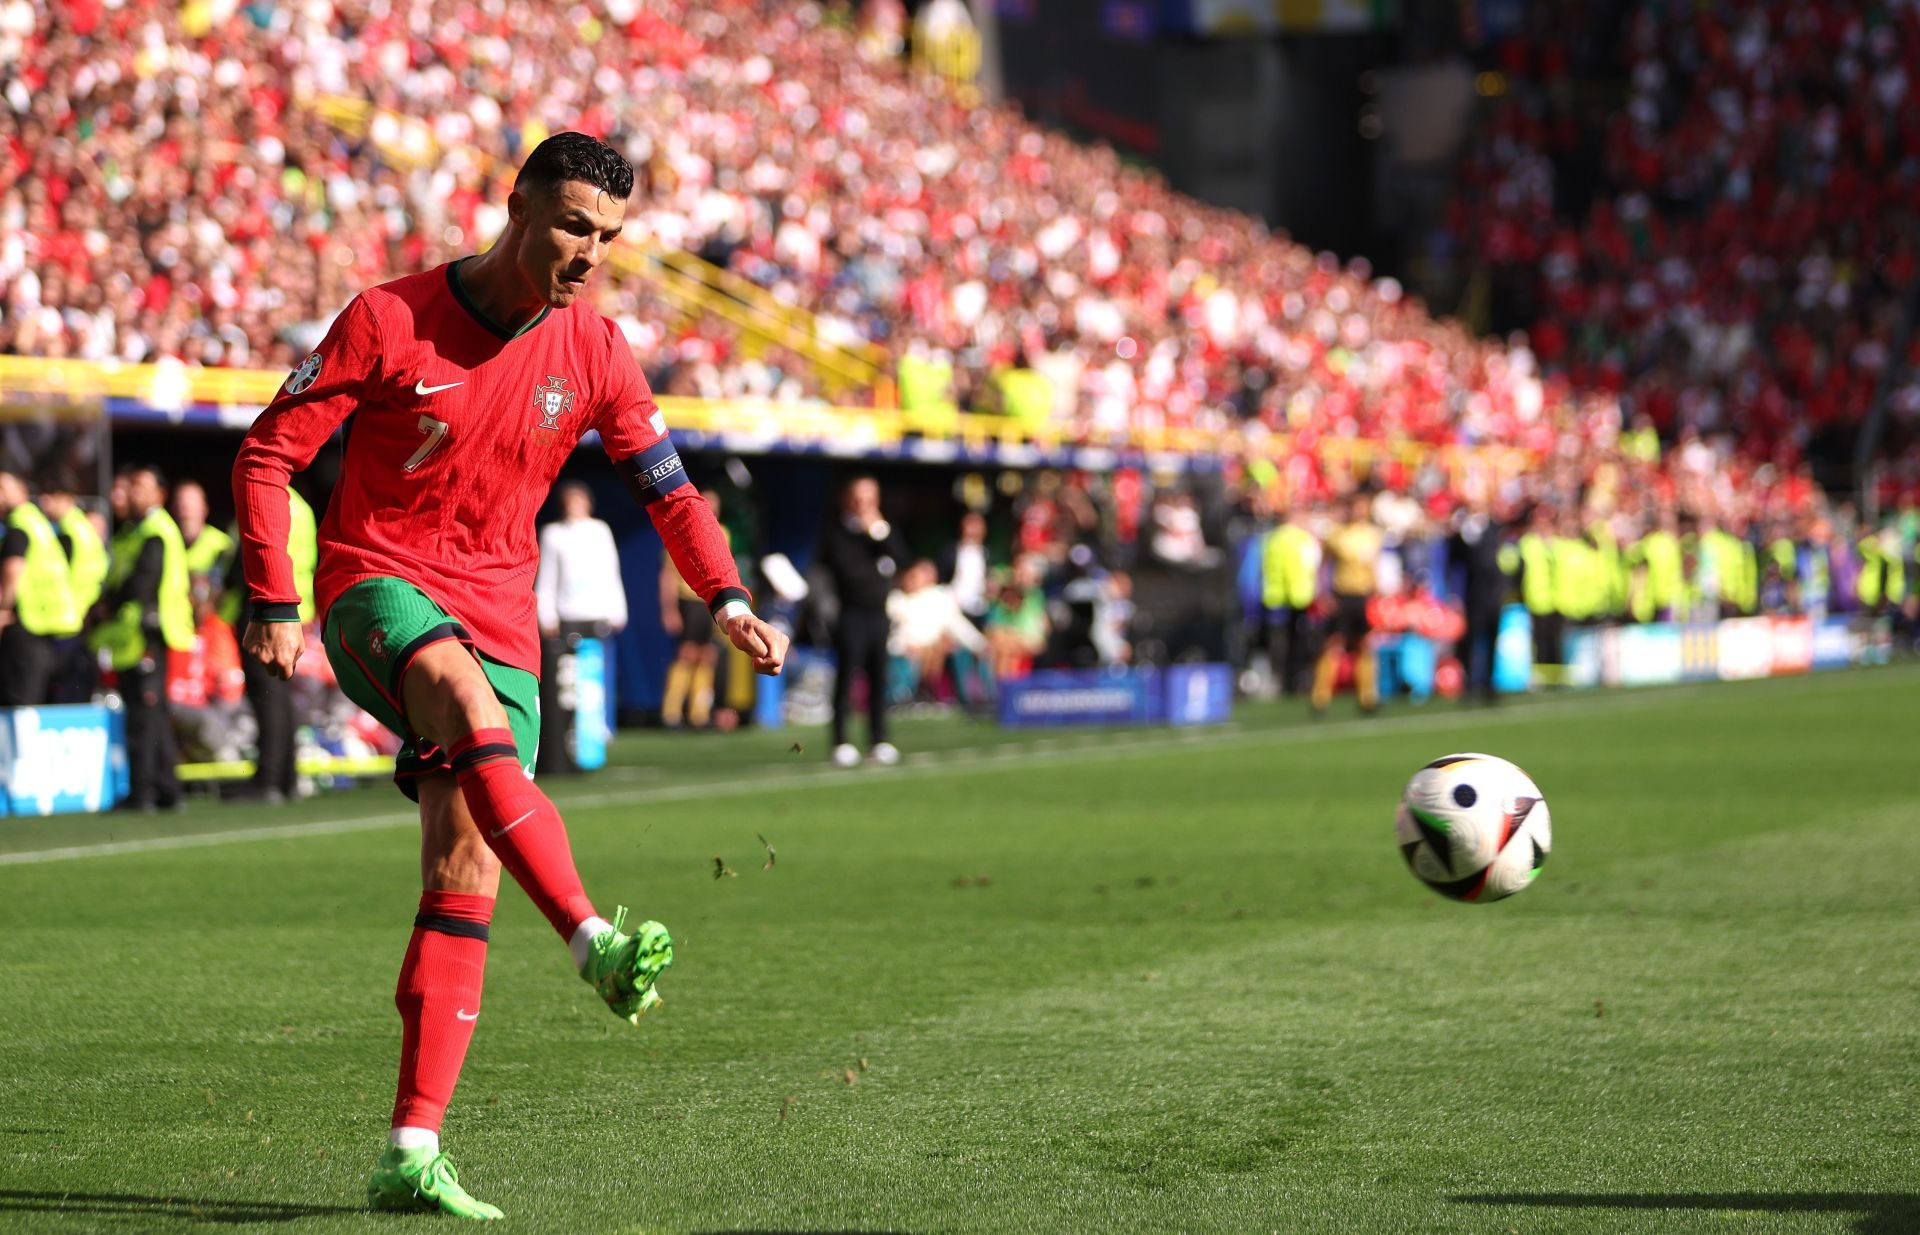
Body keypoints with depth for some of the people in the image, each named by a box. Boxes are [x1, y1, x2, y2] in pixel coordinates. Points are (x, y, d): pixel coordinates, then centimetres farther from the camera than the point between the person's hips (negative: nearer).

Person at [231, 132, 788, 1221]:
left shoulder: (594, 353, 3)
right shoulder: (390, 320, -7)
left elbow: (669, 490, 11)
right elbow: (269, 454, -3)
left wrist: (728, 600, -6)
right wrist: (276, 607, -12)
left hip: (498, 618, 4)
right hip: (378, 586, -4)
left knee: (467, 871, -7)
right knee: (472, 709, -37)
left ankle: (414, 1153, -6)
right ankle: (595, 942, -50)